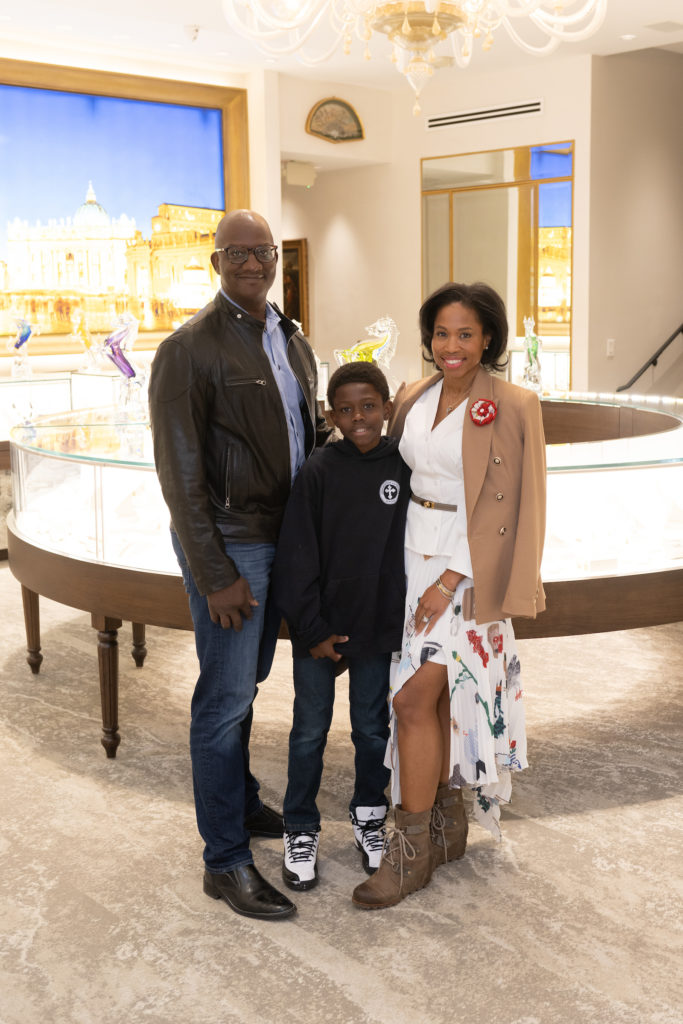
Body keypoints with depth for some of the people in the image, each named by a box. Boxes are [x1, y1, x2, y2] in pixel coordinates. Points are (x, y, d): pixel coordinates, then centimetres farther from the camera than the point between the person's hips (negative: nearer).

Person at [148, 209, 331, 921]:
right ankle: (225, 861, 12)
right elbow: (180, 474, -16)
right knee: (226, 698, 0)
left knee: (246, 684, 20)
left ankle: (240, 802, 38)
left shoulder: (292, 340, 11)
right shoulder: (189, 349, -13)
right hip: (228, 544, -7)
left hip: (282, 538, 7)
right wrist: (216, 576, -17)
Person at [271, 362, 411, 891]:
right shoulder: (319, 470, -10)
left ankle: (369, 815, 36)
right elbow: (297, 555, -8)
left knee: (373, 728, 16)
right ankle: (301, 830, 27)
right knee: (310, 731, 11)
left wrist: (404, 619, 3)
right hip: (319, 628, -1)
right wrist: (312, 628, -10)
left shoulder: (404, 466, -4)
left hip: (379, 626, 2)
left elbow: (413, 547, 3)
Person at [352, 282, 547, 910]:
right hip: (412, 558, 6)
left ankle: (411, 850, 4)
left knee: (413, 697, -10)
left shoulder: (513, 407, -10)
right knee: (435, 696, 12)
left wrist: (449, 581, -15)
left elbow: (505, 508, -12)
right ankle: (448, 827, 28)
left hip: (467, 570, -6)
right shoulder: (413, 399, 8)